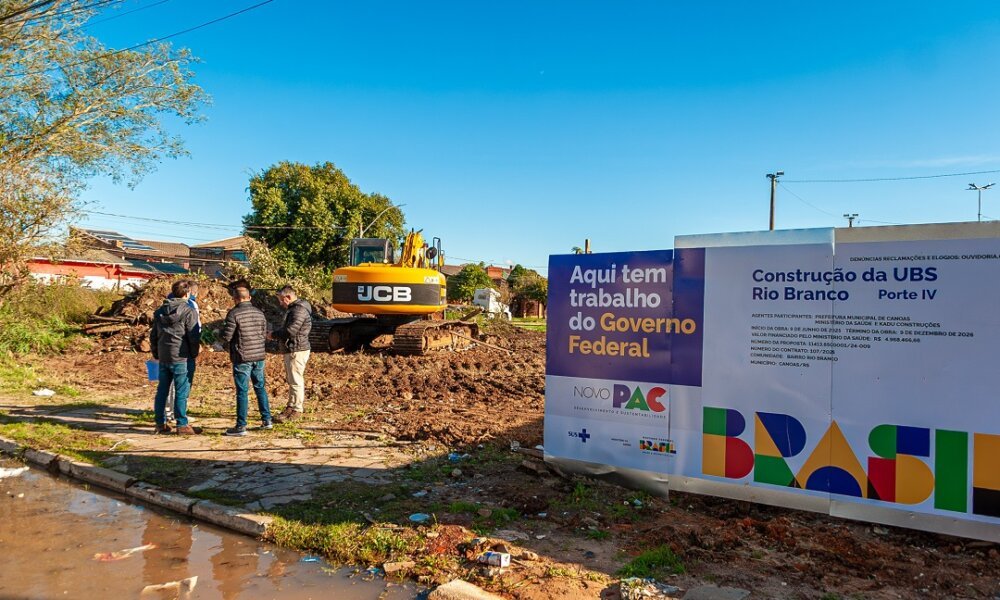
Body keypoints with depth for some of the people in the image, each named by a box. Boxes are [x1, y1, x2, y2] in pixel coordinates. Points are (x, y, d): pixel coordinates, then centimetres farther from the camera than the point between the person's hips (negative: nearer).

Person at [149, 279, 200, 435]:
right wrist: (194, 353, 3)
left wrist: (156, 354, 24)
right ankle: (182, 425, 2)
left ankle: (161, 423, 19)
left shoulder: (159, 311, 12)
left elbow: (153, 335, 16)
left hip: (163, 356, 7)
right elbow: (194, 336, -11)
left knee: (162, 390, 13)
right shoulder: (188, 311, -10)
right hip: (180, 357, -7)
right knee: (181, 391, -1)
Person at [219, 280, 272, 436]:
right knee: (260, 387, 16)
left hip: (242, 358, -6)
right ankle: (267, 420, 21)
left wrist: (220, 337, 8)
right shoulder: (259, 312, 7)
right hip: (259, 356, 6)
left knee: (242, 391, 0)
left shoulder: (234, 313, -12)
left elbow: (225, 336, -14)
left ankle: (241, 426, 5)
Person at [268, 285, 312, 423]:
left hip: (297, 351, -11)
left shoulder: (299, 310, -18)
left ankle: (295, 409, 1)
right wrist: (277, 334, 6)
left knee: (295, 380, -5)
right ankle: (299, 404, 28)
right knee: (292, 379, 18)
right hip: (291, 350, 11)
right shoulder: (293, 308, 17)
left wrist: (274, 334, -12)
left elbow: (290, 330, -26)